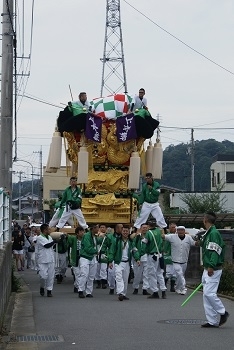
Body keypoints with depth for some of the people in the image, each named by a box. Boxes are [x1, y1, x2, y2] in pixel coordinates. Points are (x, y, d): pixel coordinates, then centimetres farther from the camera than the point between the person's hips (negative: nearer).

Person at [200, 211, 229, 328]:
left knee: (209, 293, -15)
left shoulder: (214, 233, -14)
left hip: (213, 270, -10)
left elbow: (215, 251, -22)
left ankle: (223, 313, 2)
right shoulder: (207, 234, 16)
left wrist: (211, 266, -28)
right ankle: (212, 321, 10)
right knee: (206, 294, 7)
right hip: (207, 269, 10)